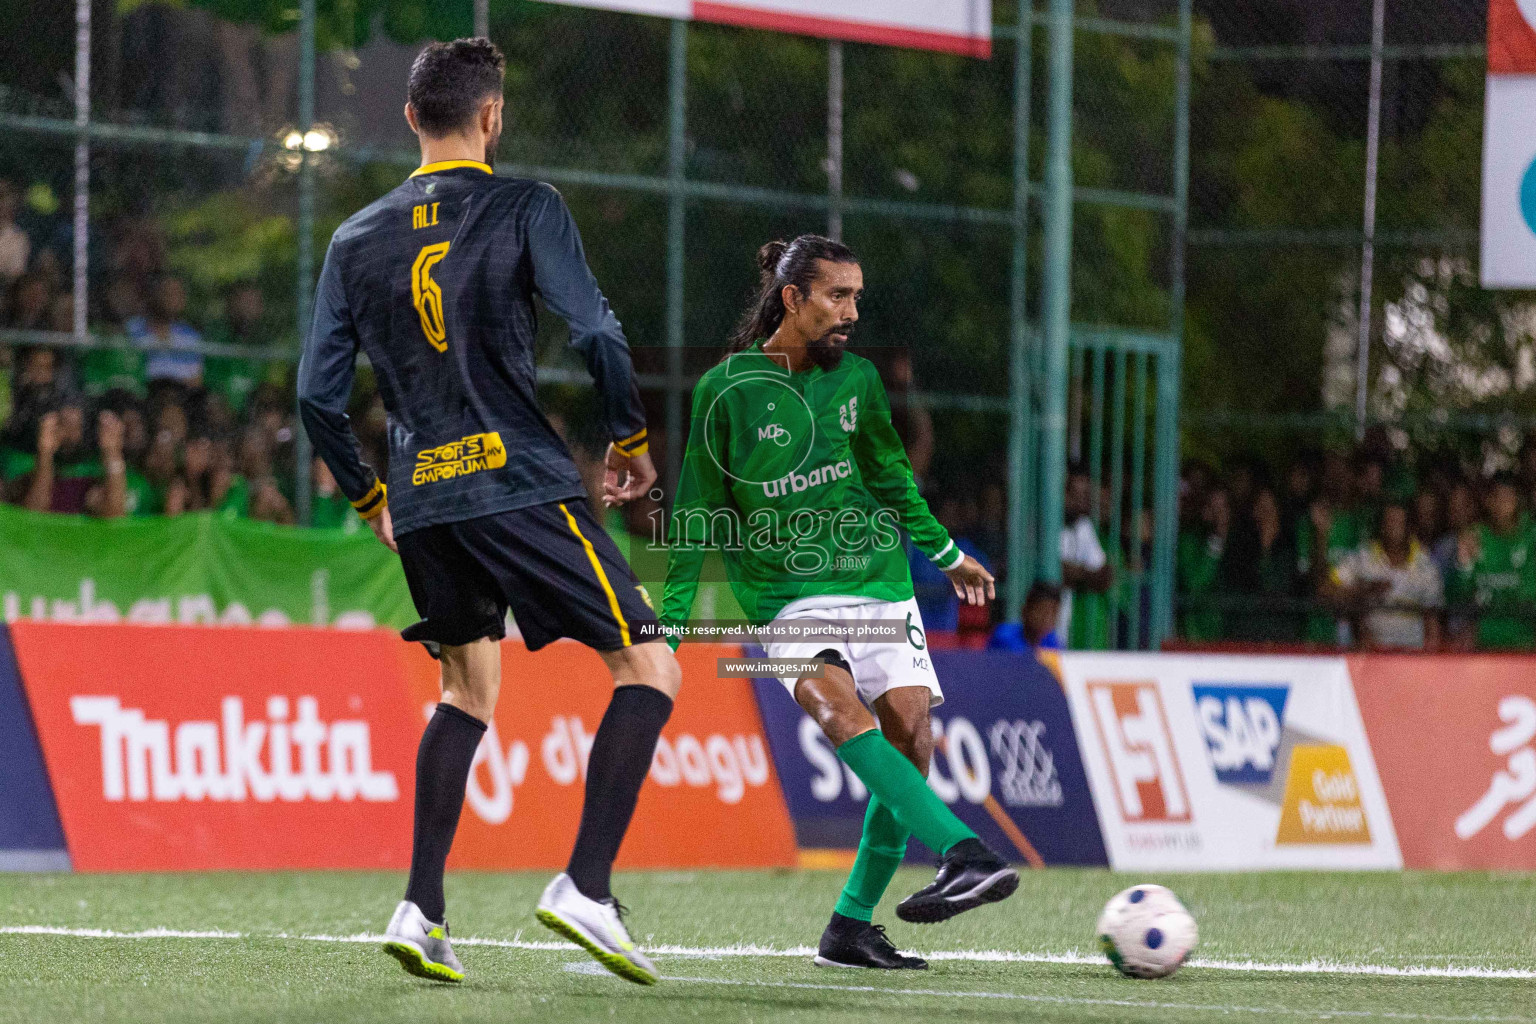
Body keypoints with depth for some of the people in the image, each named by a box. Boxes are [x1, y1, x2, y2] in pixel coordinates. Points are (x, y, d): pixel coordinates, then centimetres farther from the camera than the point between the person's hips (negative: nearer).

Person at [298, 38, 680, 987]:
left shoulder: (358, 239, 11)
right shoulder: (525, 209, -2)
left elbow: (318, 393, 11)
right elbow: (596, 332, -12)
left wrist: (374, 498, 24)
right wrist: (631, 439, 4)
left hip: (422, 500, 6)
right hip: (521, 483, -6)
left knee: (468, 689, 22)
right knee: (650, 669, 0)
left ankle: (422, 909, 9)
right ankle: (586, 886, -14)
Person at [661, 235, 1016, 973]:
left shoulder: (856, 378, 6)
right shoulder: (727, 389, -5)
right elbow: (697, 516, 1)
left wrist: (945, 553, 30)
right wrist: (671, 623, -2)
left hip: (878, 586, 4)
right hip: (787, 599, -4)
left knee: (910, 737, -8)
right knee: (841, 708, -29)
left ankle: (851, 928, 2)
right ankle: (964, 854, -41)